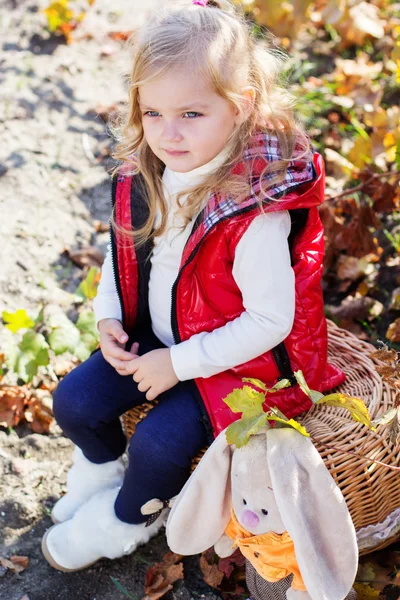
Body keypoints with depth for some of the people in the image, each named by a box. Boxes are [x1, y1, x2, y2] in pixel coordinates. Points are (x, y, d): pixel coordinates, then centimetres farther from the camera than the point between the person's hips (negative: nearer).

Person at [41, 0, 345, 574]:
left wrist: (179, 363, -23)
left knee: (158, 444, -16)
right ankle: (101, 466, 38)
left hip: (235, 356, -6)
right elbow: (124, 250, 8)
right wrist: (108, 316, -6)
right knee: (74, 401, 3)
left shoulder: (257, 213, -32)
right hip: (152, 335, 7)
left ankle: (127, 518, 19)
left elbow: (271, 321, -26)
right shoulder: (144, 175, -10)